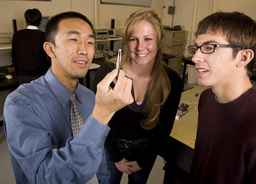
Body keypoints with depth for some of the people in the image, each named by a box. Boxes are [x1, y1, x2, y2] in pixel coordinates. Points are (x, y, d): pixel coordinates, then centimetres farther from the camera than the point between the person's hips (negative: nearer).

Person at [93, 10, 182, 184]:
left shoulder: (172, 81, -18)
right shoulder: (108, 72, -24)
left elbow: (165, 127, -7)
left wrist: (143, 161, -2)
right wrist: (116, 158, -7)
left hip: (146, 148, 2)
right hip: (112, 146, -1)